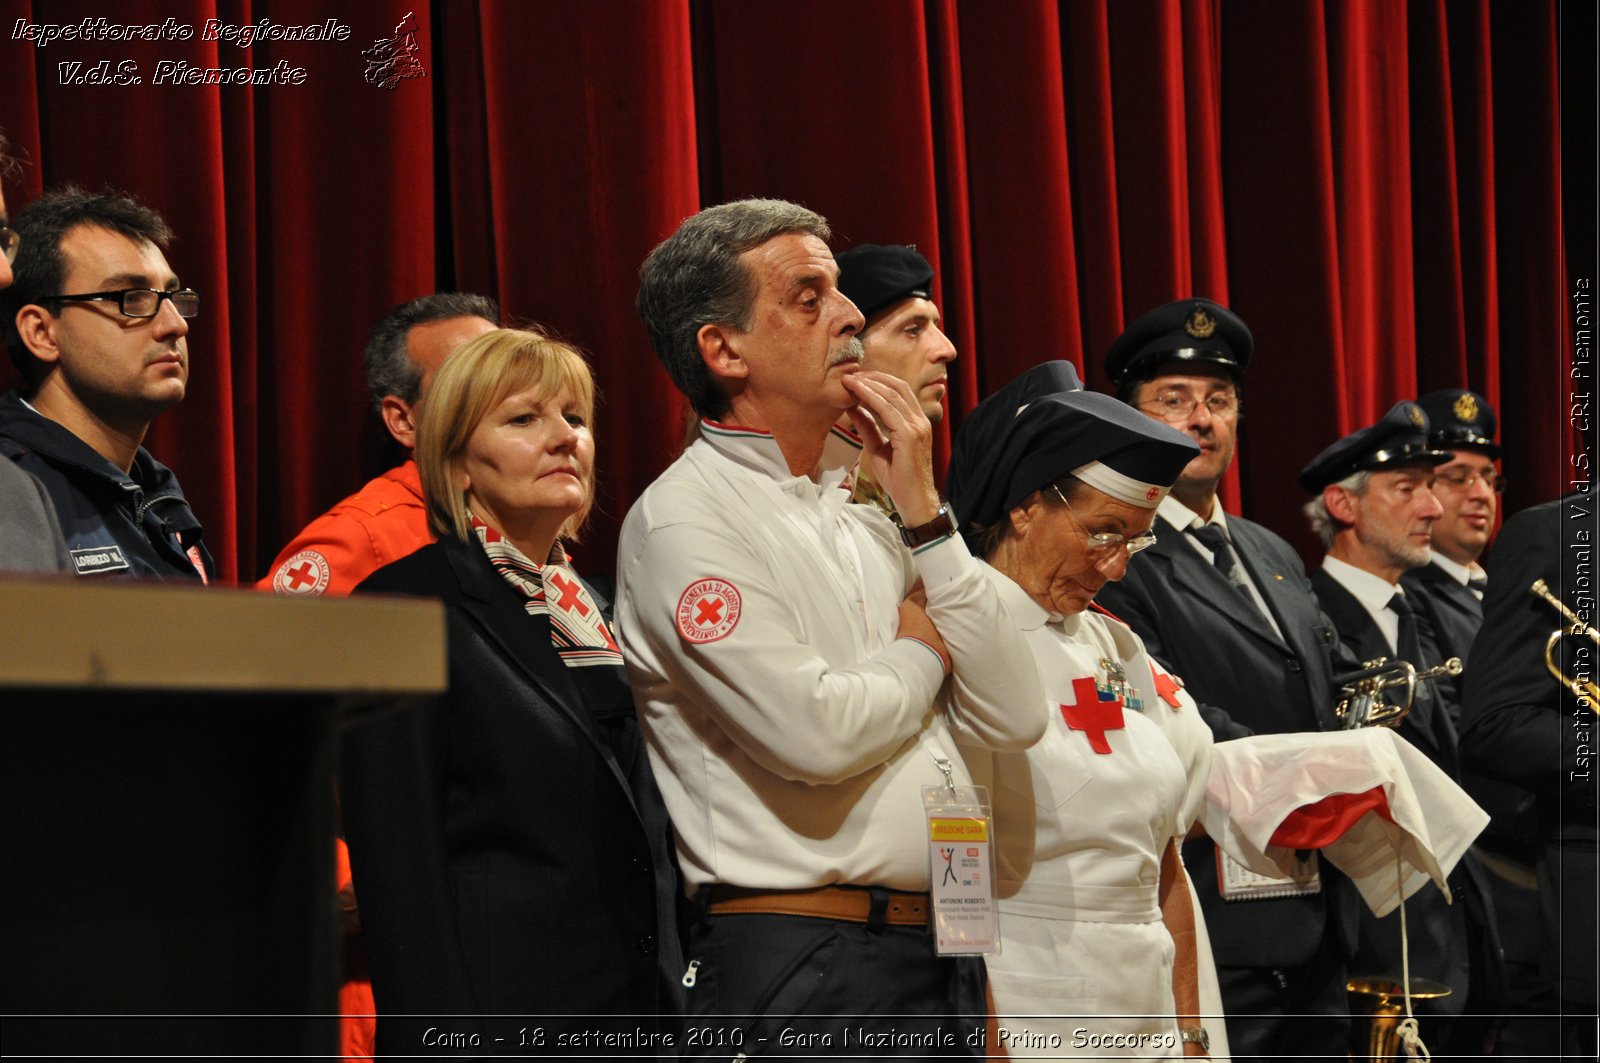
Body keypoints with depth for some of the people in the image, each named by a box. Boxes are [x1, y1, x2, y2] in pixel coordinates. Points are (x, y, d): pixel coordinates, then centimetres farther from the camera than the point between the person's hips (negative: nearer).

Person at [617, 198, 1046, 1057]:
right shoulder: (683, 520, -8)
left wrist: (923, 512, 2)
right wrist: (923, 654, 0)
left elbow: (1014, 718, 6)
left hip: (941, 955, 7)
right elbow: (814, 734, -20)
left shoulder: (864, 520, 14)